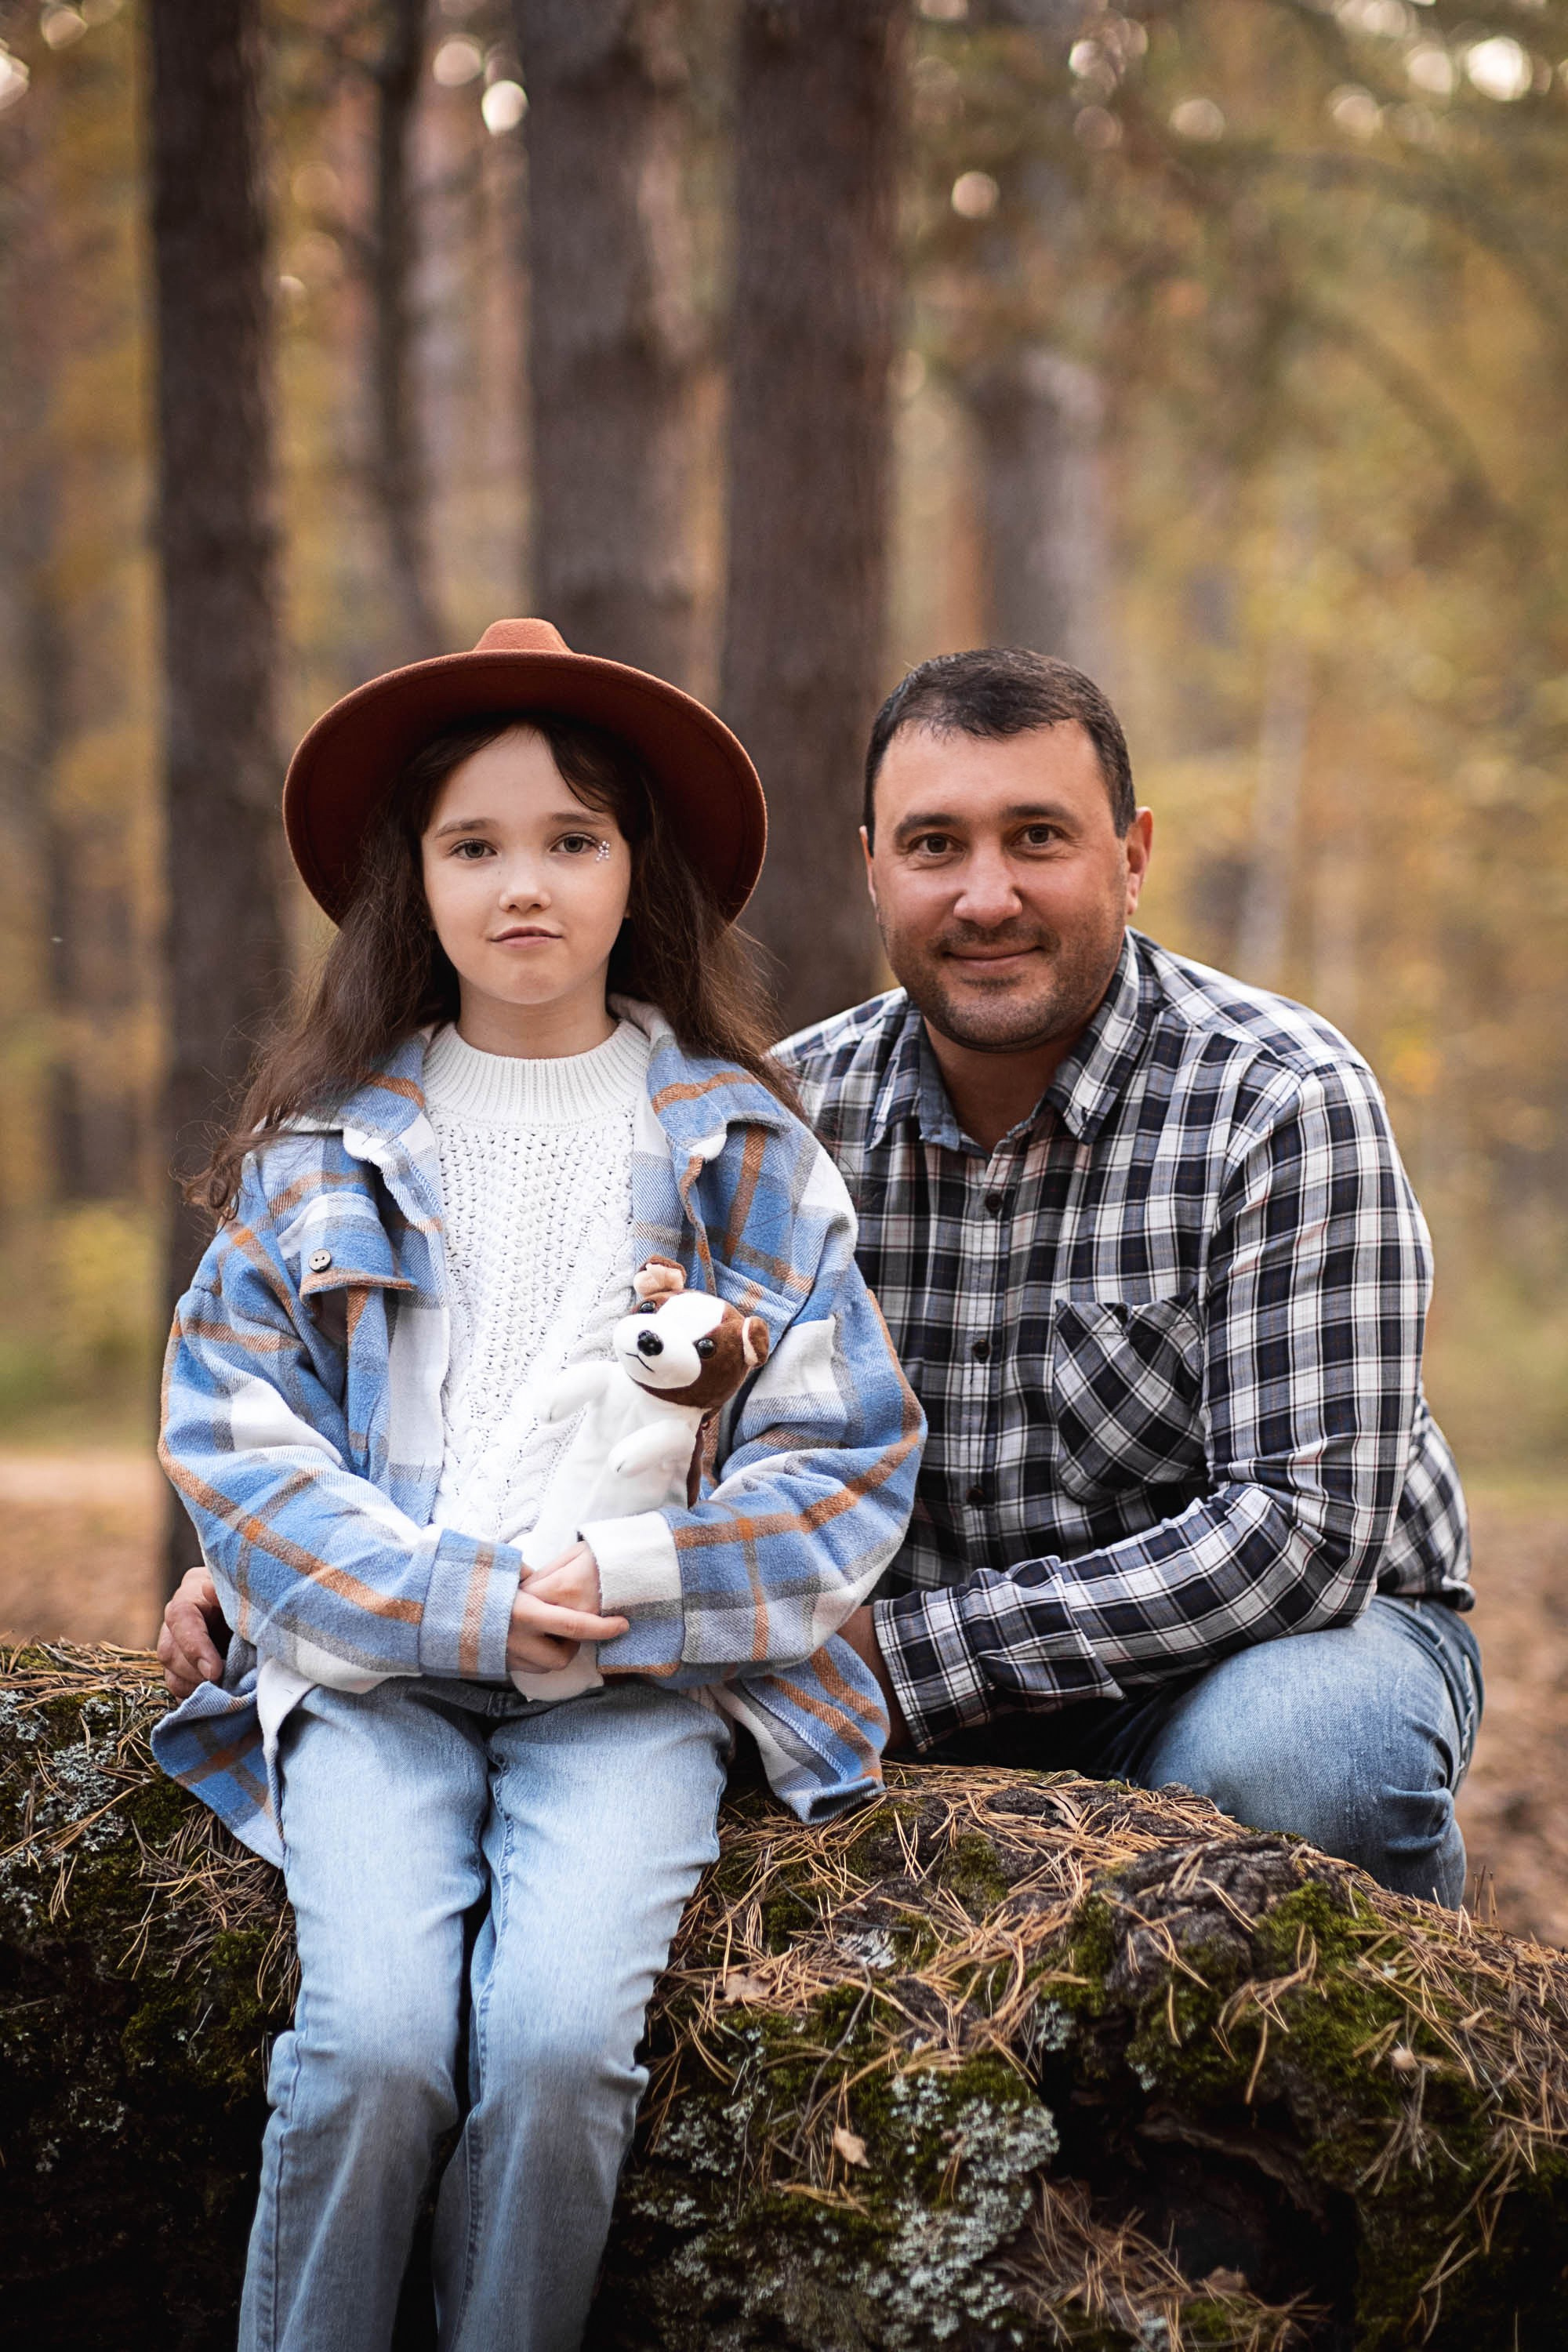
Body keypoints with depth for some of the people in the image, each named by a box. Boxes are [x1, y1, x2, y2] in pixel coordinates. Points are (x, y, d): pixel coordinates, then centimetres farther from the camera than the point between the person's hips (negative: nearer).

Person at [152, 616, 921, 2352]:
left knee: (559, 2038, -26)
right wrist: (462, 1605, -10)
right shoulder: (321, 1148, 10)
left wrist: (620, 1588, -10)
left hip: (641, 1684, 0)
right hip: (371, 1673, 1)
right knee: (372, 2043, -25)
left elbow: (850, 1465, 4)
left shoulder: (741, 1147, 9)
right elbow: (231, 1442, 3)